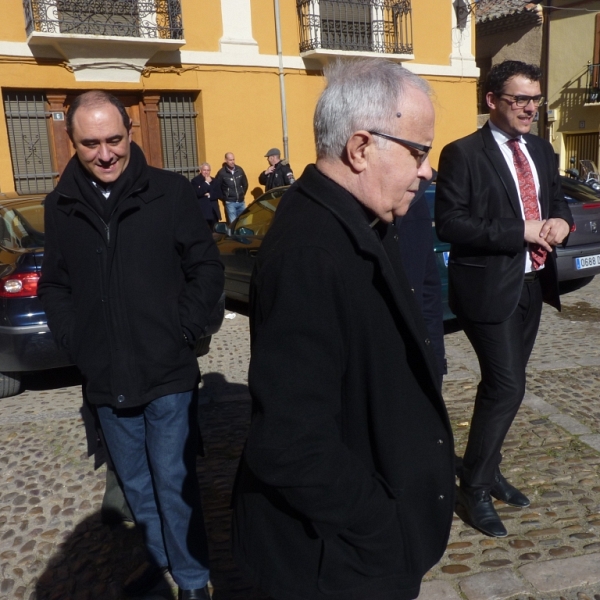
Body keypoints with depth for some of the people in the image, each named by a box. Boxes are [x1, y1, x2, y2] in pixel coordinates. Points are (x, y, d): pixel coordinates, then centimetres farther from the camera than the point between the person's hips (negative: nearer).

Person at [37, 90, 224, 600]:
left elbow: (207, 270, -4)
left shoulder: (170, 192, -8)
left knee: (174, 483, 5)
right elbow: (54, 285, 11)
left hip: (168, 375, -4)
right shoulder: (61, 205, 3)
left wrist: (182, 333, -9)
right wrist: (75, 341, 0)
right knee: (136, 483, 20)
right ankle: (159, 556, 43)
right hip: (105, 381, 4)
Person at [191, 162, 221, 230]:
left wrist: (210, 195, -9)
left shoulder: (213, 180, 17)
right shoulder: (195, 180, 1)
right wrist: (206, 183, -11)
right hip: (203, 211, -5)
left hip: (214, 211, 5)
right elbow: (198, 193, -15)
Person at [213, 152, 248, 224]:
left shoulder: (239, 170, 4)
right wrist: (224, 198, -2)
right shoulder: (222, 173, -10)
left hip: (241, 202, 5)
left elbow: (245, 183, 16)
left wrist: (242, 194, 12)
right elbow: (216, 187, -4)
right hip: (230, 203, -5)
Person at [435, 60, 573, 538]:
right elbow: (449, 224, -18)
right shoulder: (463, 154, -10)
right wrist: (520, 232, -21)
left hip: (533, 284, 7)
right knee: (507, 387, -7)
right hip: (490, 286, -7)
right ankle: (474, 486, 12)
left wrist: (561, 222, -5)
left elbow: (558, 202, 19)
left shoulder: (542, 151, 12)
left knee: (502, 385, 16)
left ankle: (489, 471, 33)